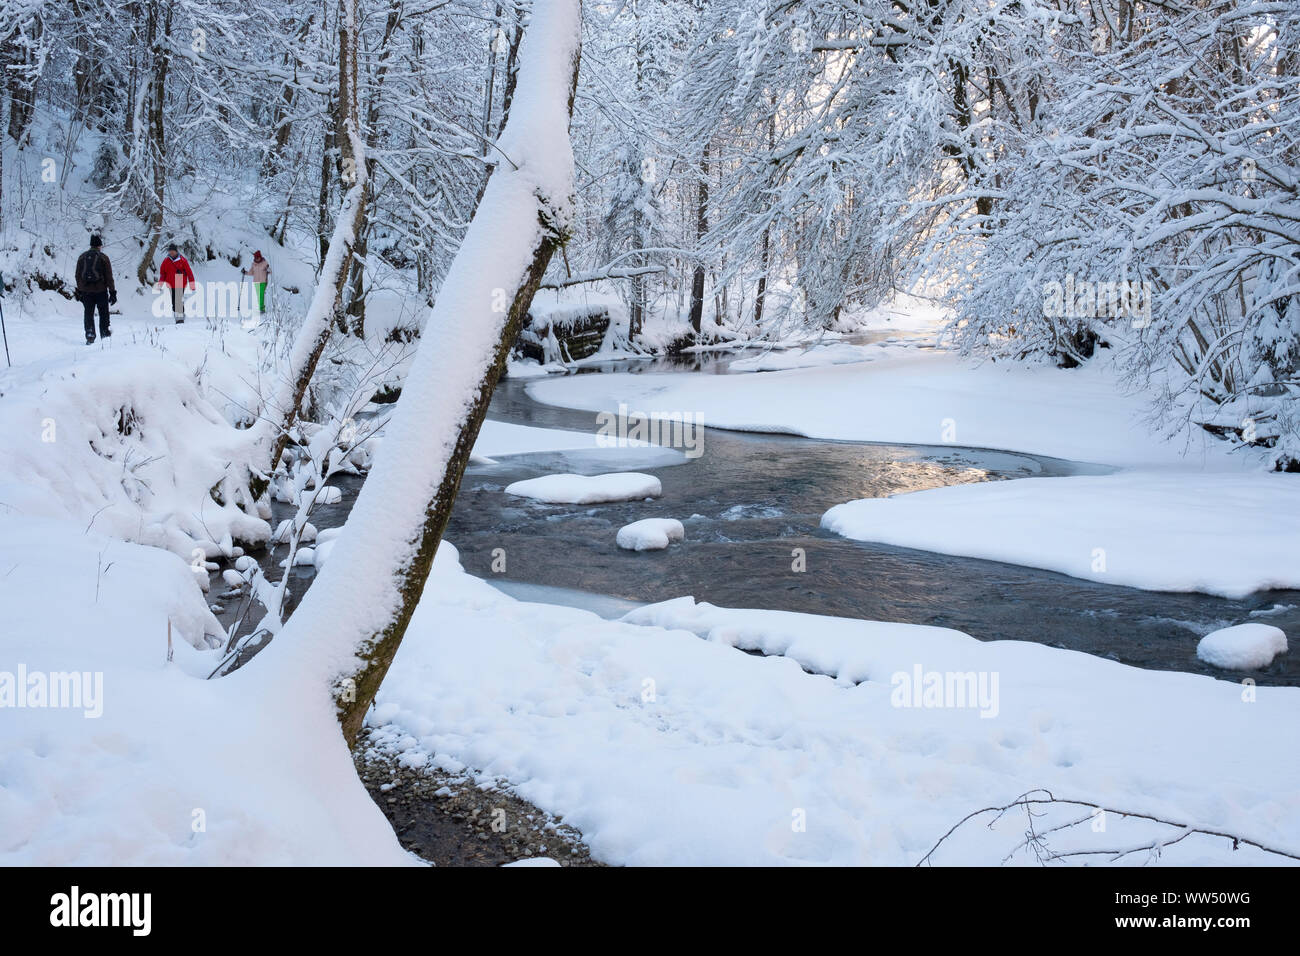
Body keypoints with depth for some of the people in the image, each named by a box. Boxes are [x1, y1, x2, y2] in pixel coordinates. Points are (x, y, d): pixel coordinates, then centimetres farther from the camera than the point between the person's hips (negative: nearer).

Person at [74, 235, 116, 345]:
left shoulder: (81, 257, 6)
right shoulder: (103, 257, -5)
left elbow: (78, 276, 11)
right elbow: (109, 277, -6)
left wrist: (79, 291, 19)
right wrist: (112, 292, -2)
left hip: (86, 291, 3)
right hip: (101, 290, -2)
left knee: (89, 313, 7)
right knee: (103, 312, 14)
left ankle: (90, 336, -3)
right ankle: (104, 332, 22)